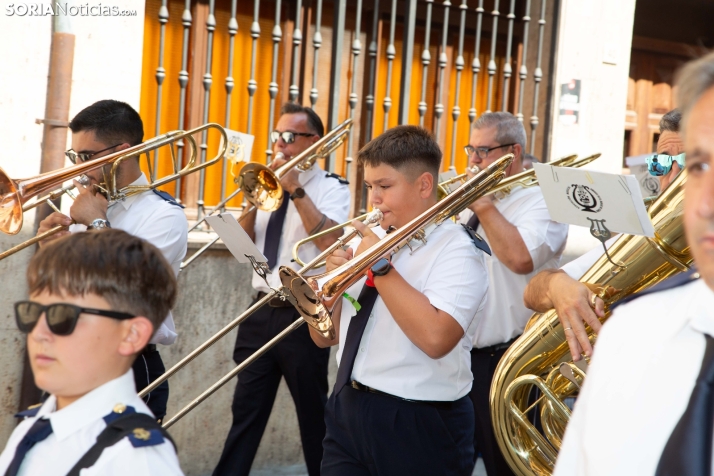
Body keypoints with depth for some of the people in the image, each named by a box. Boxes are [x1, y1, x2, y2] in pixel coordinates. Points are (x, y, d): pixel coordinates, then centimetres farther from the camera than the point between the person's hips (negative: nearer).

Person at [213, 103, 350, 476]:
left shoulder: (332, 188, -3)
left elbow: (330, 242, -20)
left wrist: (296, 190, -18)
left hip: (304, 316, -5)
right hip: (262, 312, 5)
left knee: (314, 415, 7)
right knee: (246, 412, 7)